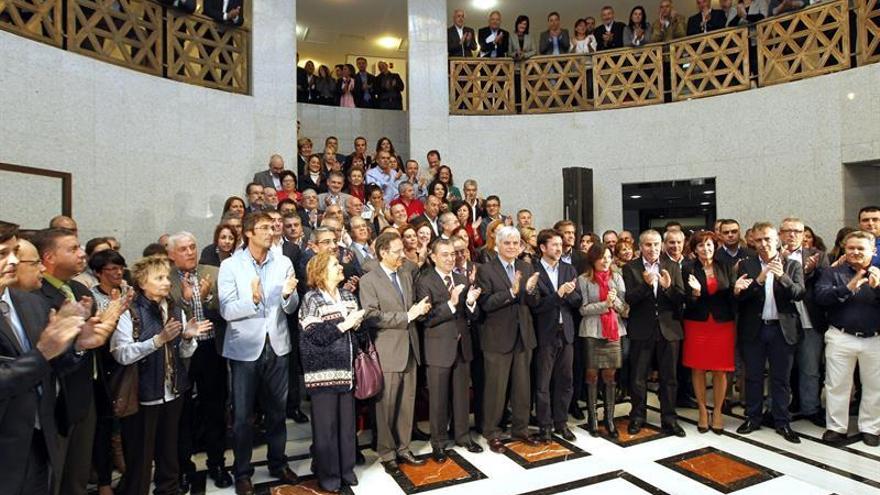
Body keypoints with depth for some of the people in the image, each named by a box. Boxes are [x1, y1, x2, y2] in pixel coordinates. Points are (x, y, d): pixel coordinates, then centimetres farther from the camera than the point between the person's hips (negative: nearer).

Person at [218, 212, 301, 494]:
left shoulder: (283, 263, 1)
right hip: (245, 348, -2)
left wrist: (288, 294, -22)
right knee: (242, 415, 9)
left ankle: (278, 463, 34)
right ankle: (242, 472, 28)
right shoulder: (230, 266, -7)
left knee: (277, 410, 15)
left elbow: (291, 308, 0)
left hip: (276, 346, 3)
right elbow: (227, 311, -14)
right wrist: (252, 300, -32)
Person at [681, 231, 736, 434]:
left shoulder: (726, 268, 5)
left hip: (723, 324, 1)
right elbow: (687, 301, -4)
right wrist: (695, 292, -24)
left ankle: (717, 412, 20)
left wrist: (737, 289, -18)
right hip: (697, 324, -1)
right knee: (698, 369, 5)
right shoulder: (688, 269, -1)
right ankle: (702, 410, 20)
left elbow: (732, 297, 3)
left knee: (721, 370, 4)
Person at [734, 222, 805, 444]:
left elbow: (799, 293, -9)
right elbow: (740, 296, -7)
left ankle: (782, 422, 21)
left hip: (782, 329, 0)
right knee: (753, 377, 9)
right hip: (753, 329, 0)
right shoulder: (746, 265, 2)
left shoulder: (792, 266, 4)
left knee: (781, 379, 8)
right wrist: (759, 279, -21)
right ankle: (753, 418, 22)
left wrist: (782, 276, -25)